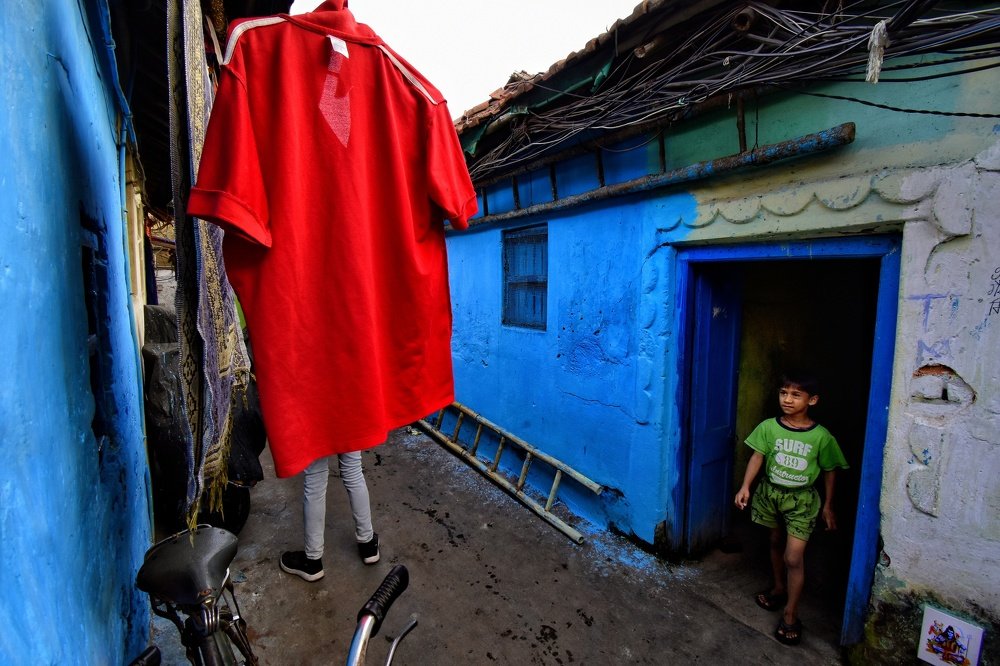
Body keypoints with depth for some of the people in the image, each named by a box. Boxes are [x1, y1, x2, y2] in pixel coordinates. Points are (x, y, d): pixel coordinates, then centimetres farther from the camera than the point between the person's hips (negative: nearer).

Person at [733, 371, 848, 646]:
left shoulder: (821, 436, -13)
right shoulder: (768, 427, -11)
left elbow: (830, 471, -2)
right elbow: (757, 456, -9)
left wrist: (828, 505, 4)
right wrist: (745, 486, -20)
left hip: (801, 500, -2)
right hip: (771, 492, 3)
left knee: (794, 557, -4)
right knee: (776, 542, 21)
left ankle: (790, 614, 14)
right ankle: (779, 587, 45)